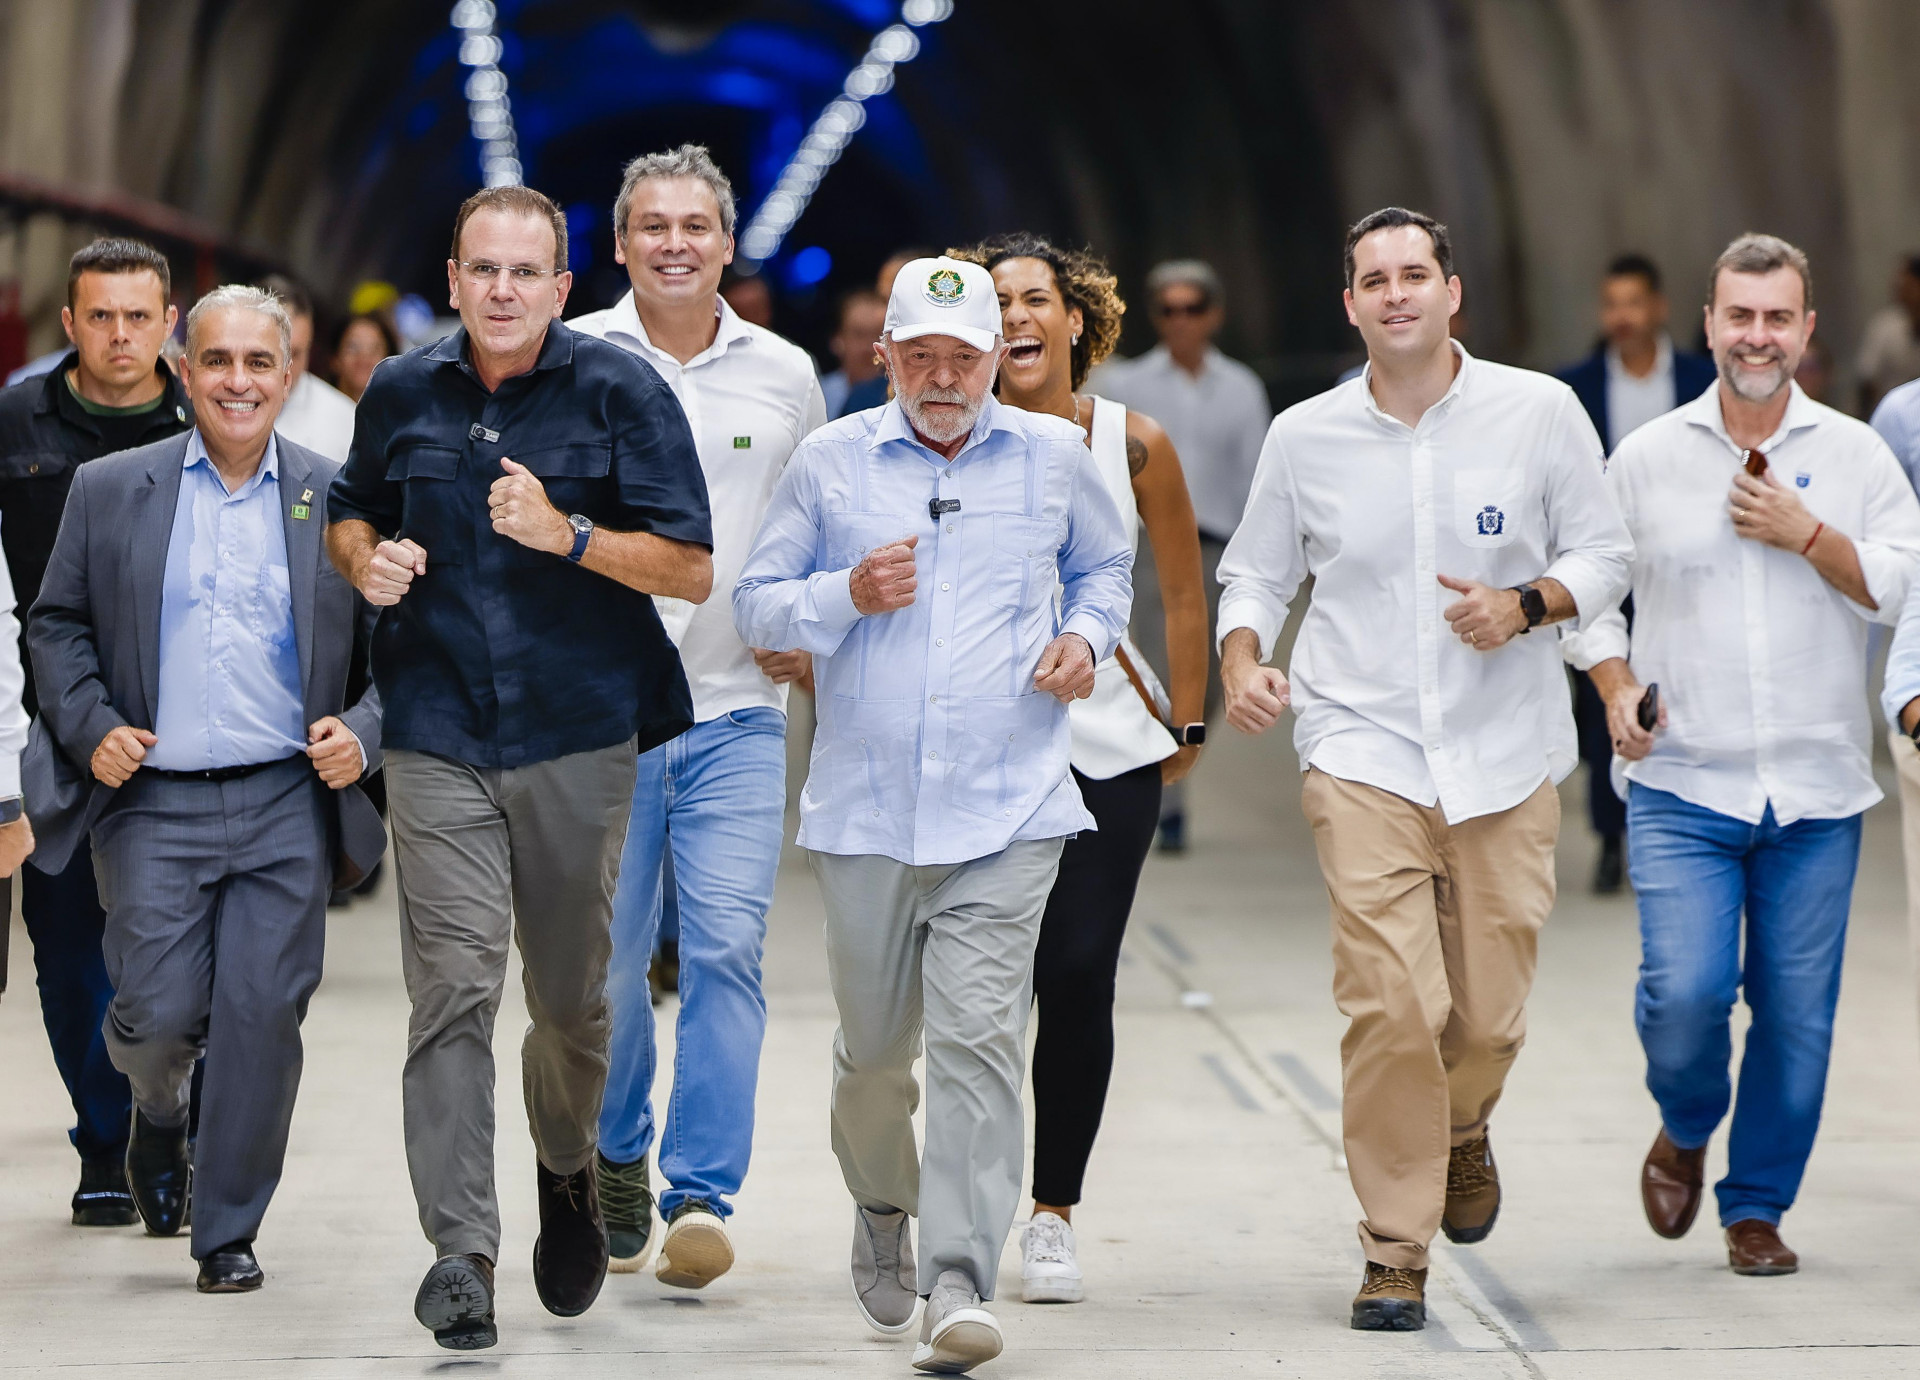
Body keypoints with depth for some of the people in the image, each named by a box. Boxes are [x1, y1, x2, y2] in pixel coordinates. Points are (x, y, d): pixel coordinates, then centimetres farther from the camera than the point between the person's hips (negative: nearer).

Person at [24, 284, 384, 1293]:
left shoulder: (338, 498, 6)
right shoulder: (108, 491, 7)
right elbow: (56, 627, 11)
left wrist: (363, 732, -7)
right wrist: (90, 727, -5)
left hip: (287, 804, 0)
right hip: (153, 802, 0)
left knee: (262, 1017, -3)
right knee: (159, 1014, -5)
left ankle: (229, 1231, 12)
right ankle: (158, 1114, 32)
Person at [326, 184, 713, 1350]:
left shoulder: (622, 392, -4)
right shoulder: (402, 394, 7)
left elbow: (692, 570, -7)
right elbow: (351, 512, 24)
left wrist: (563, 533, -21)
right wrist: (365, 558, 0)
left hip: (581, 737, -1)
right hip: (438, 740, 1)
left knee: (572, 994, 10)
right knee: (453, 990, -11)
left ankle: (569, 1171, 39)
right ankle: (462, 1249, -13)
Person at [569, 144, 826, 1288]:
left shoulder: (785, 375, 9)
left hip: (738, 712, 1)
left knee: (726, 948, -11)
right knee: (605, 961, 5)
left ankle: (702, 1196, -9)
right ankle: (619, 1161, 27)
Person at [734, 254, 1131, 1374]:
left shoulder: (1054, 457, 7)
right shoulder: (831, 462, 5)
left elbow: (1105, 562, 25)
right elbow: (760, 604, 9)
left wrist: (1088, 635, 5)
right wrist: (848, 595, -10)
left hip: (1008, 812, -1)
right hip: (865, 809, 1)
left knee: (979, 1038, -13)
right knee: (874, 1042, 10)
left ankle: (960, 1284, -14)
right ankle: (883, 1210, 39)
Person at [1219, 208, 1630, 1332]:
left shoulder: (1539, 412, 1)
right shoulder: (1305, 437, 4)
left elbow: (1606, 555, 7)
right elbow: (1255, 574, 15)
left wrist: (1527, 604, -12)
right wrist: (1243, 660, -4)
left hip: (1506, 759, 1)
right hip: (1363, 753, -1)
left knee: (1490, 1017, 5)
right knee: (1390, 1004, -14)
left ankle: (1462, 1130, 41)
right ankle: (1396, 1250, -1)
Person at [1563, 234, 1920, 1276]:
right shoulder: (1647, 458, 6)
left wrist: (1808, 537, -11)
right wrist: (1616, 686, -3)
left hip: (1817, 791, 1)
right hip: (1683, 784, -1)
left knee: (1797, 1011, 2)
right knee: (1684, 991, -14)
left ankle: (1757, 1208, 19)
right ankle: (1684, 1131, 18)